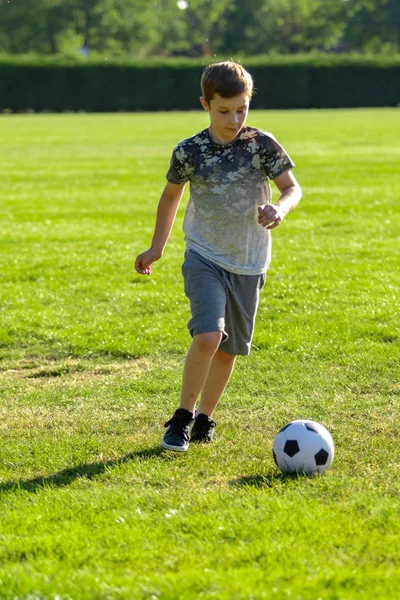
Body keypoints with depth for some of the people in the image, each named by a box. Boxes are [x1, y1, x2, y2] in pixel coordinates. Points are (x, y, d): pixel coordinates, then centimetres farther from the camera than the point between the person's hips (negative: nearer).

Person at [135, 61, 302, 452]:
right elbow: (171, 194, 11)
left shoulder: (262, 144, -7)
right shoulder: (189, 152, -6)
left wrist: (280, 208, -28)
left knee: (229, 348, 11)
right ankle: (183, 416, -6)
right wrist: (157, 247, 17)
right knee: (208, 336, -22)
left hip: (248, 265, 2)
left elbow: (292, 188, -5)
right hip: (204, 258, -2)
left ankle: (204, 418, 30)